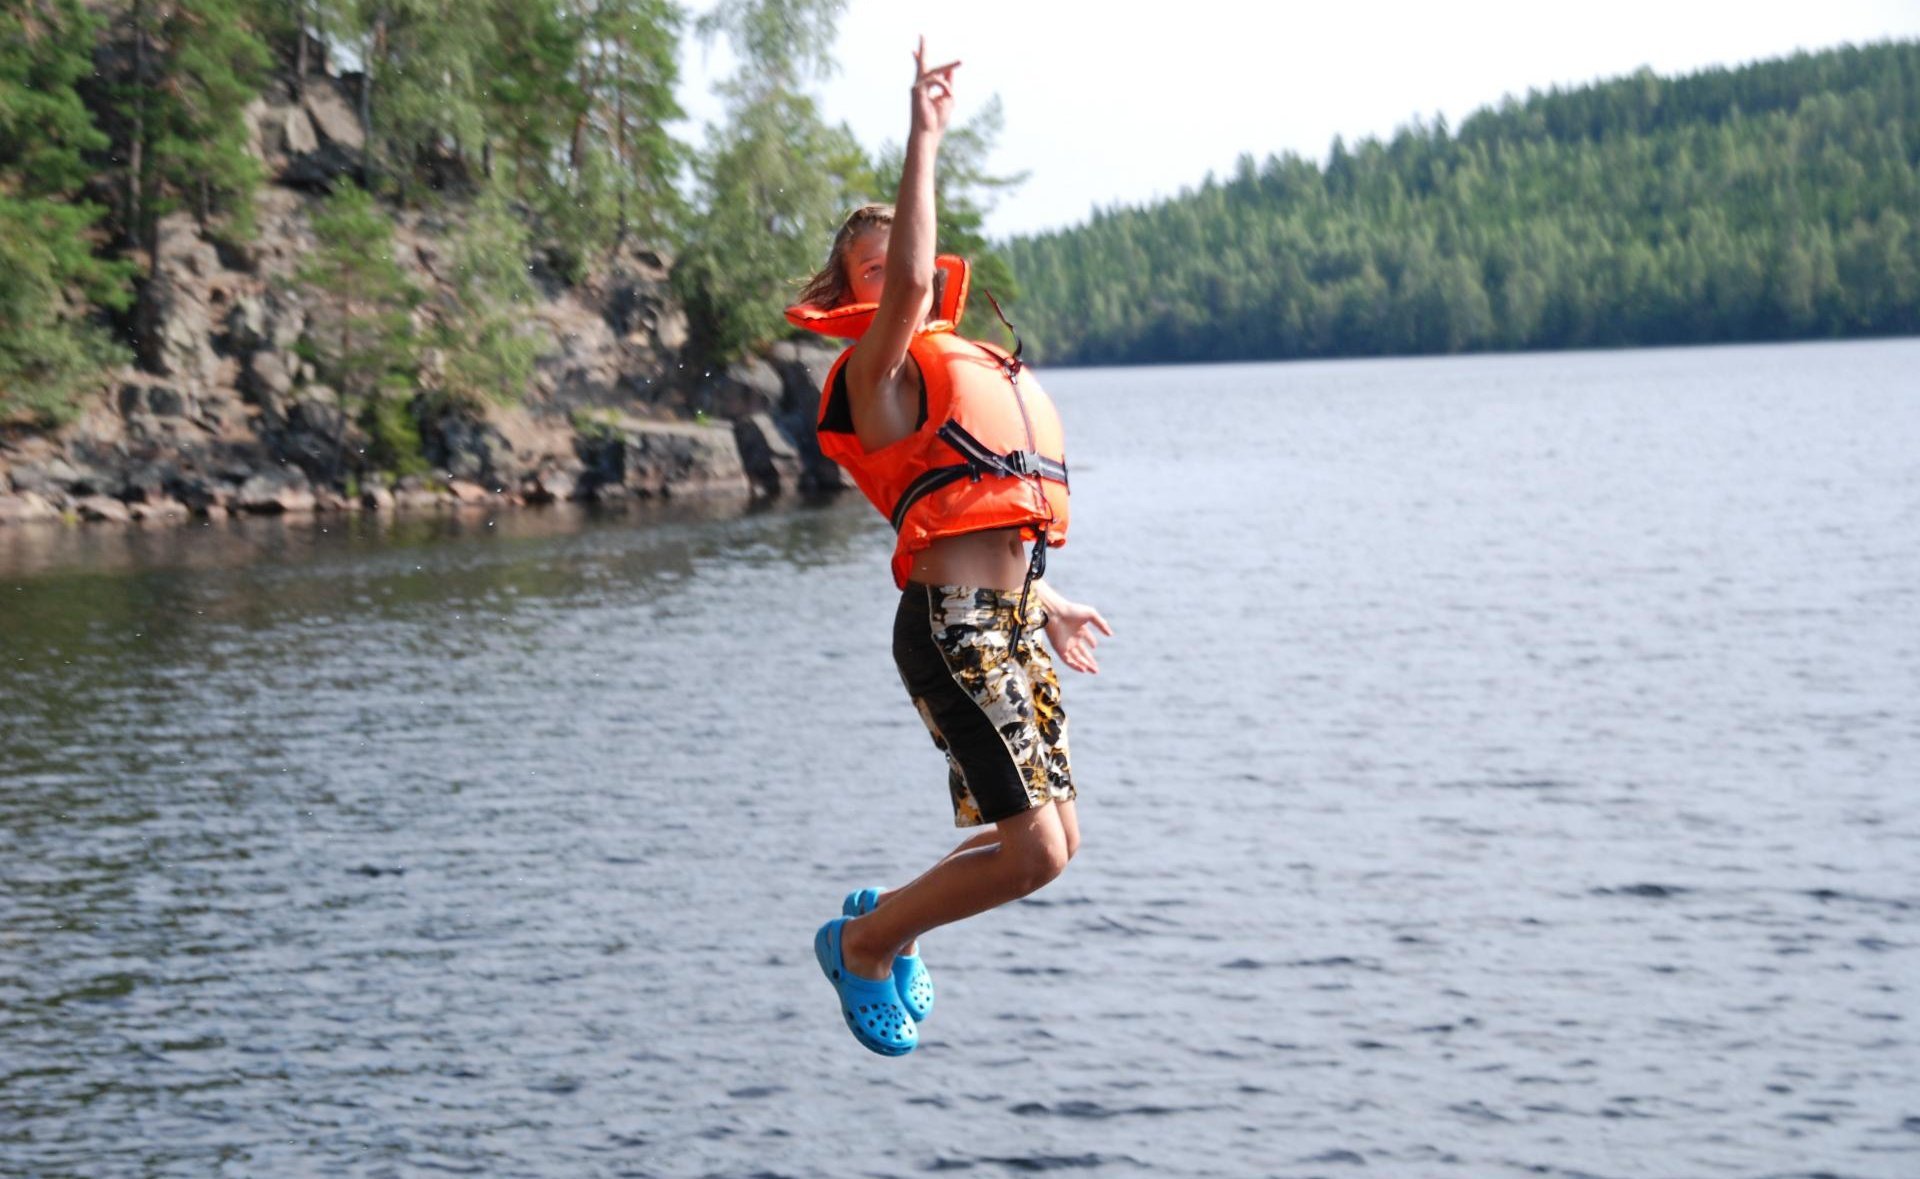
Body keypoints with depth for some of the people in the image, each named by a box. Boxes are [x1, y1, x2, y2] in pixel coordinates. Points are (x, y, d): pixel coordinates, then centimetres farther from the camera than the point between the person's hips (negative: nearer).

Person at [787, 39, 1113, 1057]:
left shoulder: (963, 364, 23)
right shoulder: (879, 370, -4)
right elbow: (907, 284, -26)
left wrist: (1040, 603, 32)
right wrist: (924, 143, -28)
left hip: (1007, 621, 9)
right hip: (952, 628, -9)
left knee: (1055, 840, 10)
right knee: (1034, 849, -12)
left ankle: (890, 918, 30)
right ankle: (863, 942, 7)